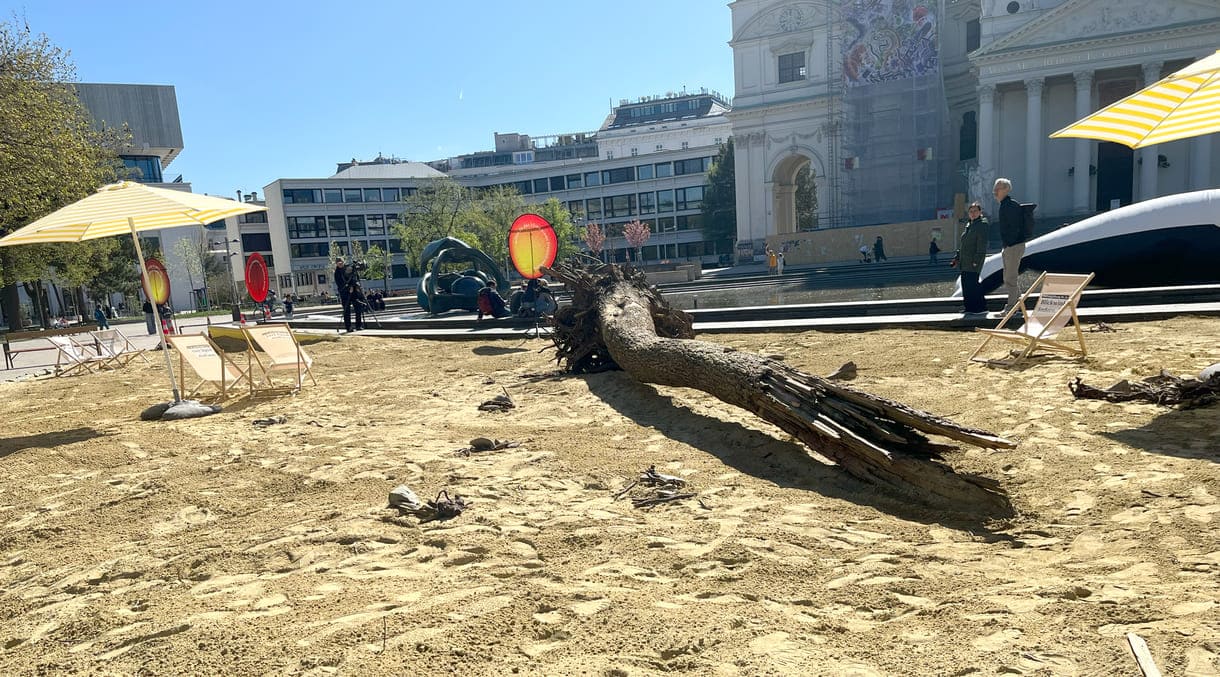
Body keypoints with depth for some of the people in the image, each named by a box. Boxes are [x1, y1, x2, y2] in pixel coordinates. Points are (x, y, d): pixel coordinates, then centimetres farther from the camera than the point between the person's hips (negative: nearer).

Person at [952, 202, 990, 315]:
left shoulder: (982, 224, -6)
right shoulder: (969, 225, 20)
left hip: (973, 262, -9)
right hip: (964, 262, 9)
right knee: (966, 284, 9)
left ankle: (981, 307, -6)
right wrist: (957, 257, 19)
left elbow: (982, 244, -14)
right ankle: (970, 307, 16)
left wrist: (976, 260, -20)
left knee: (972, 284, -11)